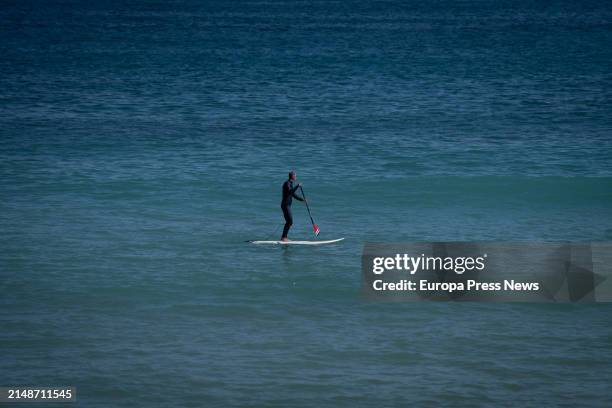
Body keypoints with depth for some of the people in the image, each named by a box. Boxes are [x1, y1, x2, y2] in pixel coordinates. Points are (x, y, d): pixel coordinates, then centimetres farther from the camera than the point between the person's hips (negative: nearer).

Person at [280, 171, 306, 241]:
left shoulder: (290, 184, 18)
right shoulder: (287, 183, -12)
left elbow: (293, 195, 26)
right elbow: (290, 192, -29)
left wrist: (302, 199, 24)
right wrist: (297, 186, -24)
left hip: (288, 205, 10)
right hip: (285, 205, -10)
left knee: (289, 222, 11)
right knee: (290, 221, -12)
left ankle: (284, 237, 14)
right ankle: (283, 237, -12)